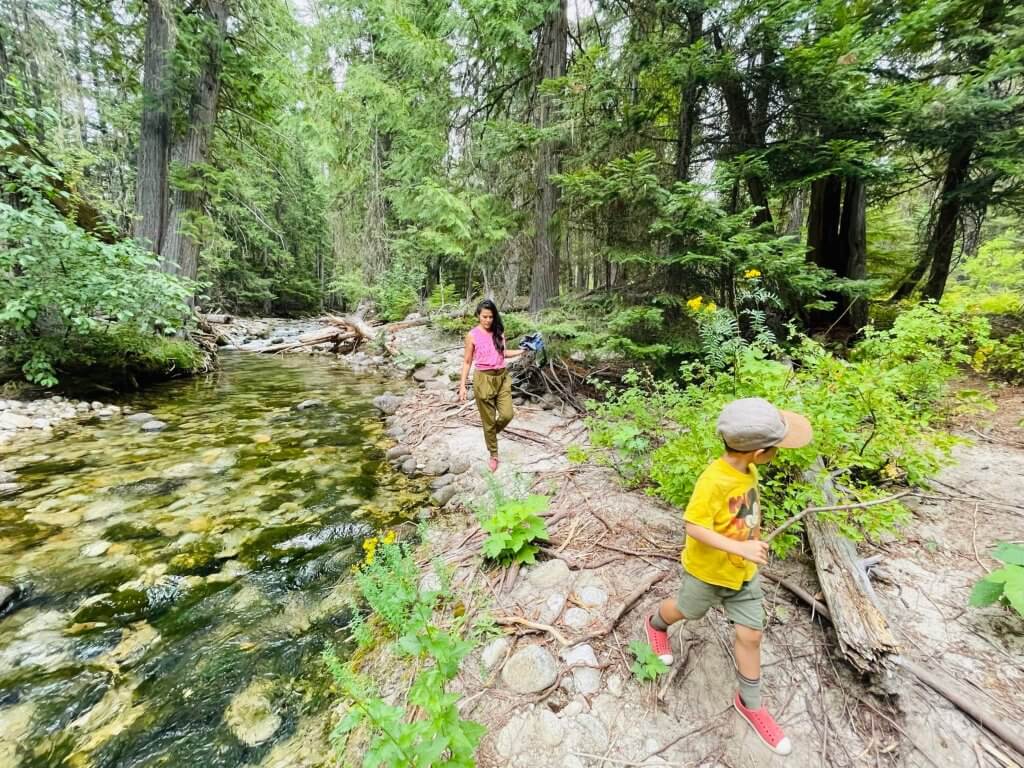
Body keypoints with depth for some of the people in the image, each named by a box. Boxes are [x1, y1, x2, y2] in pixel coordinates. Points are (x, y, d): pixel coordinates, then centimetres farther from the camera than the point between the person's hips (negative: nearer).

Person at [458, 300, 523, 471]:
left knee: (507, 414, -3)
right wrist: (462, 385, -7)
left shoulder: (499, 332, 4)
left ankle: (492, 433, 31)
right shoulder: (472, 335, -8)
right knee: (489, 420, 6)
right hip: (483, 379, -4)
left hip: (502, 377, 4)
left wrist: (523, 350, 7)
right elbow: (467, 361, -3)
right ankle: (493, 455, 25)